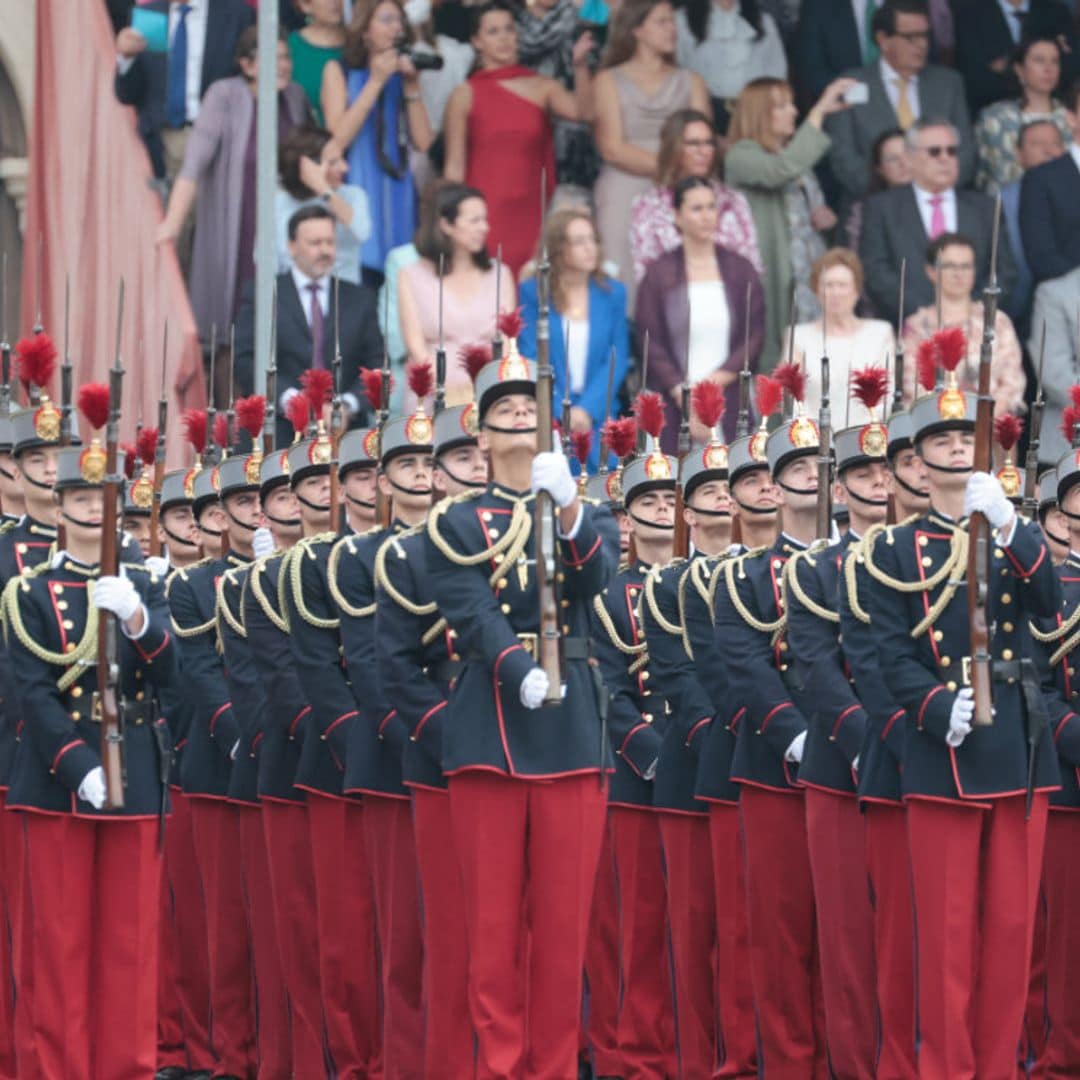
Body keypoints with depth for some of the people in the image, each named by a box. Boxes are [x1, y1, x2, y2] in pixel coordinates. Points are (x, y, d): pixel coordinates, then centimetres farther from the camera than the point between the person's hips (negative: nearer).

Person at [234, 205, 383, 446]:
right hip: (283, 433, -2)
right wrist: (285, 397, -16)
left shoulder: (360, 299, 17)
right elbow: (245, 361, 0)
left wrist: (351, 403, -8)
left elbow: (376, 364, 11)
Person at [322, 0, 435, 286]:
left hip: (398, 196, 4)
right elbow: (339, 137, -10)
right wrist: (375, 82, -8)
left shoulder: (403, 74, 13)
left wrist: (411, 87, -2)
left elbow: (423, 142, 4)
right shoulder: (339, 71, 4)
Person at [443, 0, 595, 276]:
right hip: (484, 214, -2)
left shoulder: (542, 87, 7)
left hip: (530, 212, 2)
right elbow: (454, 166, 4)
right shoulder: (465, 95, 3)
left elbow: (584, 111, -11)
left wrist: (580, 66, -24)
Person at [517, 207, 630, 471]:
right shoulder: (532, 292, 2)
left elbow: (617, 359, 4)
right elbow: (530, 358, -1)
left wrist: (587, 409, -10)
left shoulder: (612, 293, 8)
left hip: (597, 417, 2)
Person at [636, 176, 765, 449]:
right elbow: (651, 343, 0)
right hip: (674, 406, -1)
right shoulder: (658, 275, 5)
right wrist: (680, 391, -12)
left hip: (730, 403, 1)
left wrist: (721, 377, -8)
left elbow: (755, 336, 6)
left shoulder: (740, 271, 11)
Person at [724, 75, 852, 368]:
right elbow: (783, 170, -27)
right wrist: (819, 111, -24)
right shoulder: (741, 156, -6)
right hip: (774, 278, -7)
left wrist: (822, 217, 8)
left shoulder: (794, 152, 19)